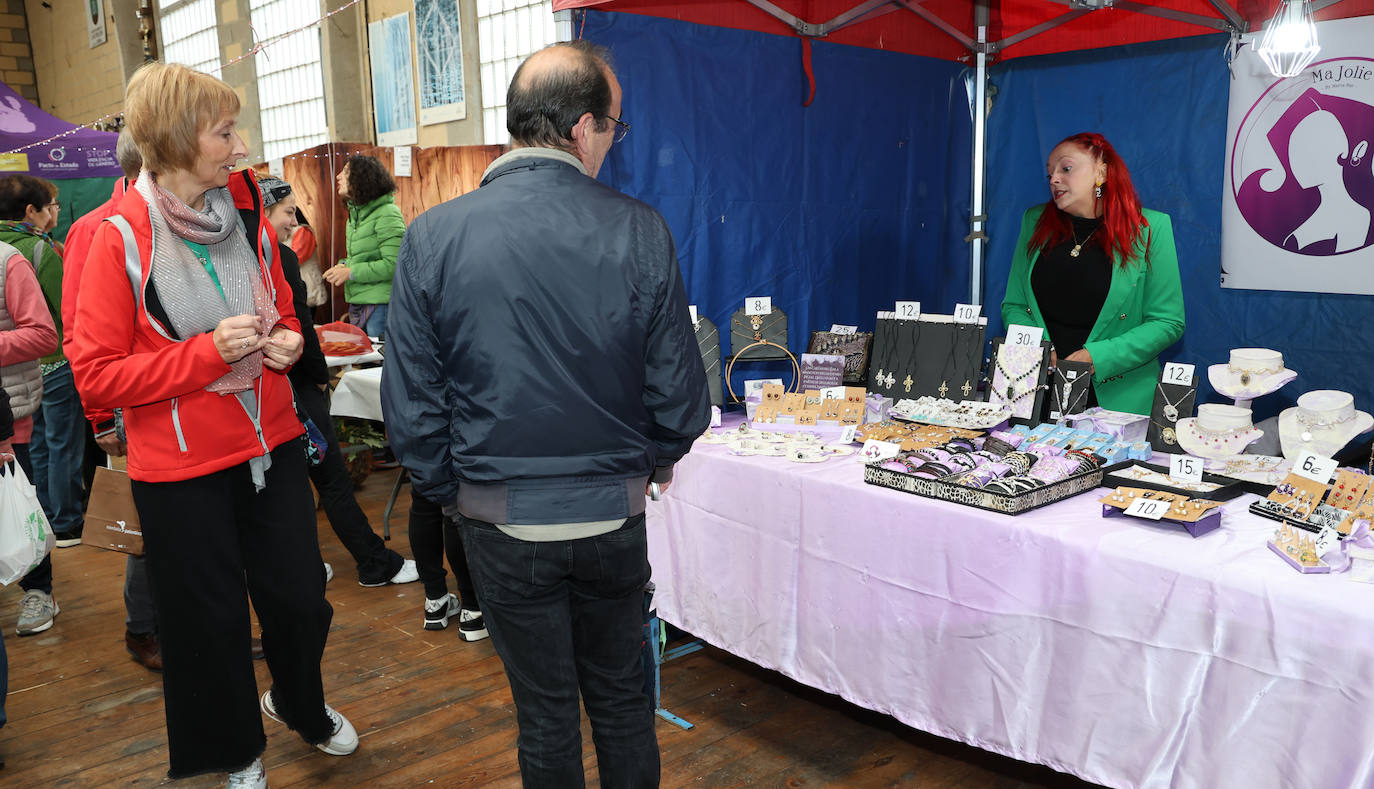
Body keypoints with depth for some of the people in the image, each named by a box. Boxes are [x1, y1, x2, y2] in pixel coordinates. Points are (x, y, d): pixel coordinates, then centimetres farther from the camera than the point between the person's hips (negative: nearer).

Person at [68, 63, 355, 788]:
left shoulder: (246, 216, 2)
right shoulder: (120, 239, -14)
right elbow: (95, 376, -14)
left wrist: (286, 341, -6)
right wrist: (208, 352, -23)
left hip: (271, 442, 5)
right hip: (181, 468, -4)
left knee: (300, 596, 14)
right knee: (211, 618, 13)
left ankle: (299, 702, 46)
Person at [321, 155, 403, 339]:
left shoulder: (387, 214, -13)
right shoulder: (355, 214, 15)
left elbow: (393, 265, -20)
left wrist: (351, 273, -17)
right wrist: (344, 266, 5)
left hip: (380, 304, -9)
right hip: (358, 304, 9)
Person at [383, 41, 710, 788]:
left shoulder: (432, 237, -11)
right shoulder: (640, 231, -12)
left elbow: (410, 404, -8)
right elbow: (681, 394, -8)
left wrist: (452, 491, 8)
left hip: (501, 523, 0)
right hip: (612, 515, 1)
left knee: (544, 712, 17)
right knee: (620, 698, 21)